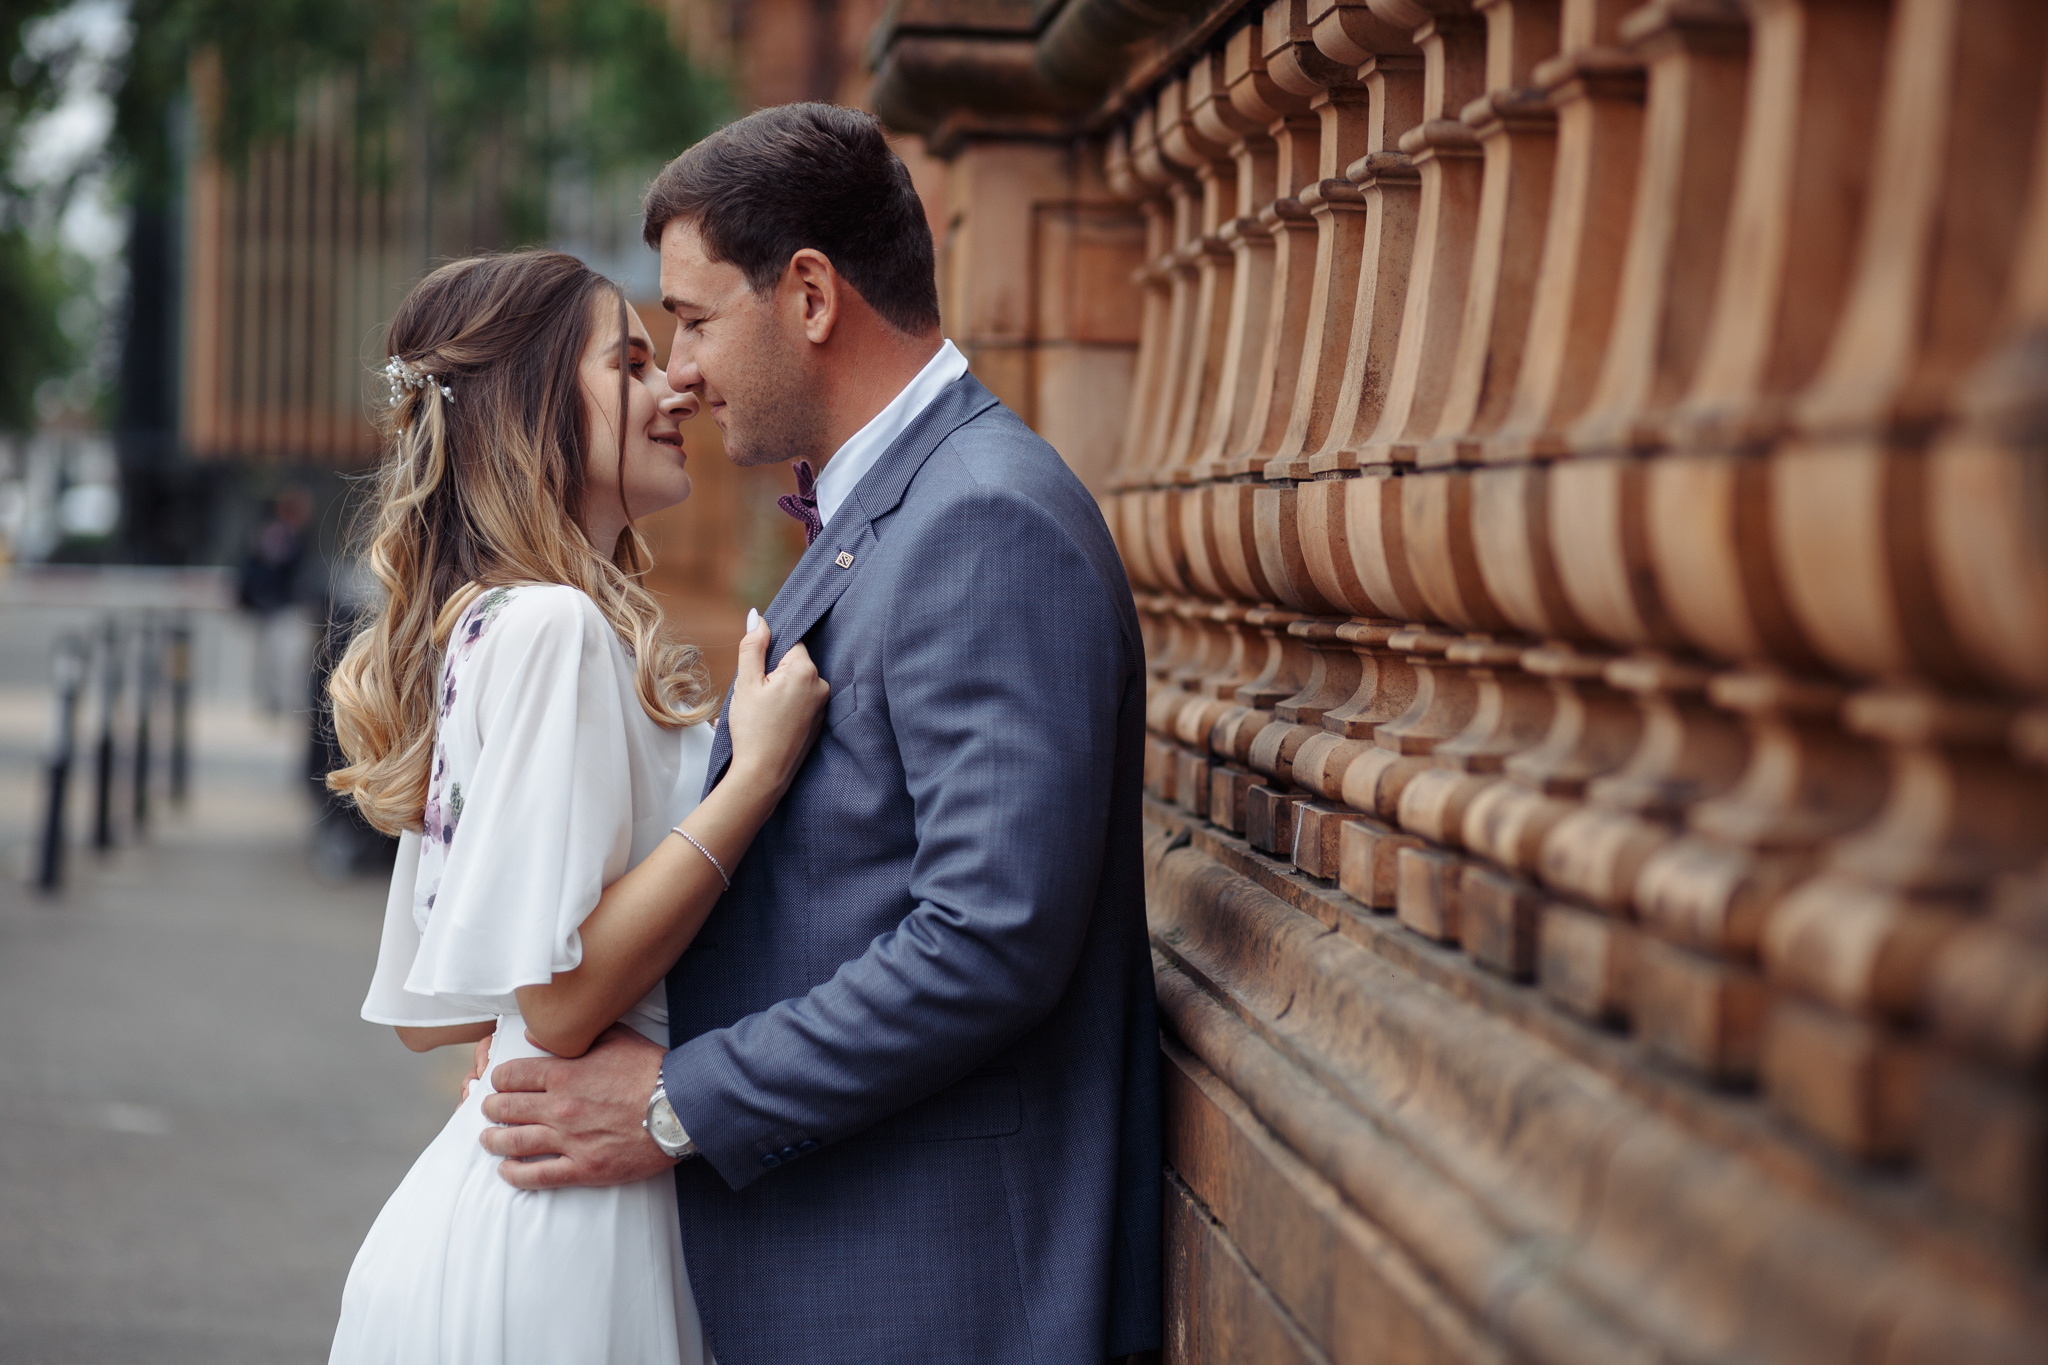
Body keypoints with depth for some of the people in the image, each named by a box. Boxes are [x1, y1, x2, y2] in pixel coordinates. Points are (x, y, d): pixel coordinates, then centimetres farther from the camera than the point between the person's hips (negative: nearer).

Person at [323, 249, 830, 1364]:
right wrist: (757, 770, -21)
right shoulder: (554, 628, -18)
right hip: (559, 1230, -9)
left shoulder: (490, 624, 11)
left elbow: (433, 1016, 14)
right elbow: (560, 1001, -23)